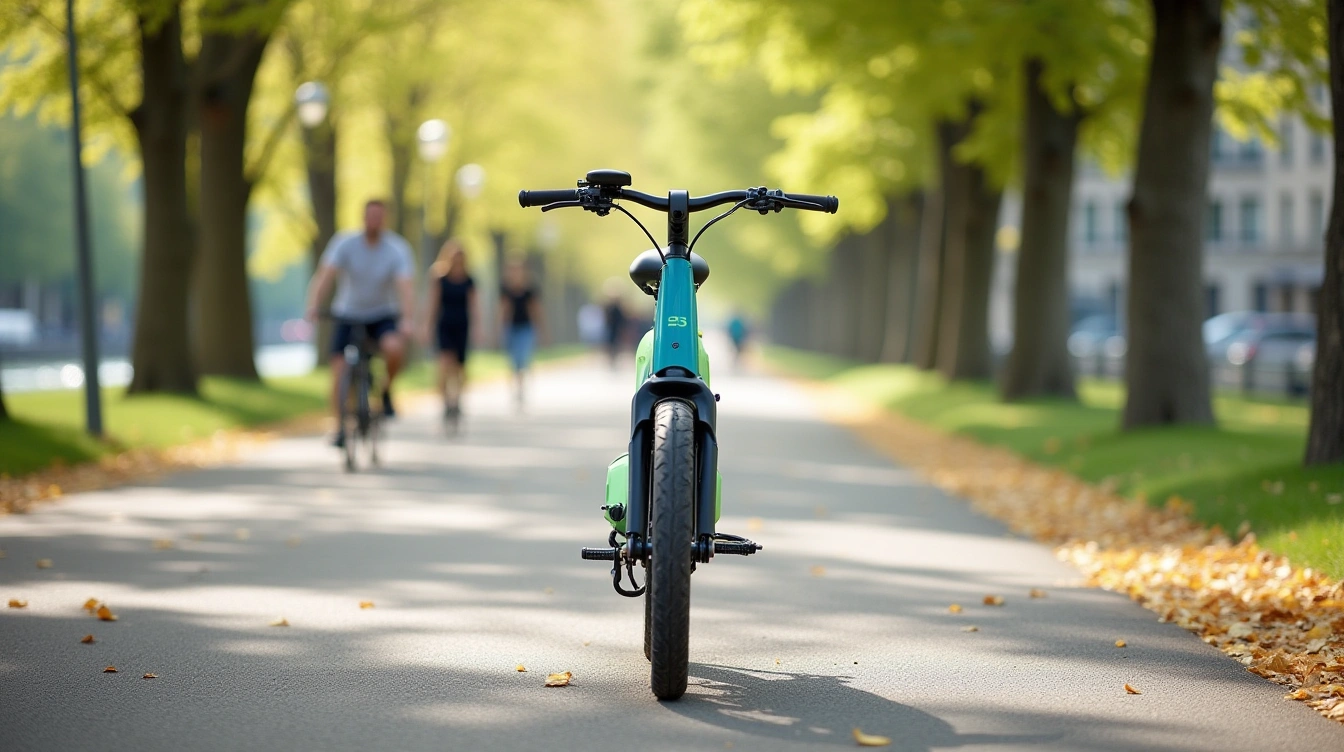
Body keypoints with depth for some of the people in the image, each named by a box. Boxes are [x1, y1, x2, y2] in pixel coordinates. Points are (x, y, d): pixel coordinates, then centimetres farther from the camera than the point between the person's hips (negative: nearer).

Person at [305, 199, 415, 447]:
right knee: (339, 371, -13)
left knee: (394, 347, -31)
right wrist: (313, 305, -40)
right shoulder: (345, 243, -12)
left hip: (382, 316, -1)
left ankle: (386, 390, -2)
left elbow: (406, 285, -26)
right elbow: (325, 274, -23)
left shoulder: (397, 249, -13)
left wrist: (408, 319, -42)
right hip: (348, 315, 1)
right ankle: (342, 428, 3)